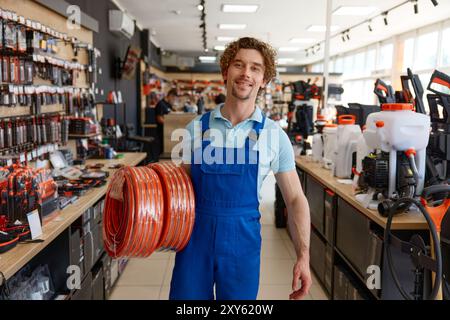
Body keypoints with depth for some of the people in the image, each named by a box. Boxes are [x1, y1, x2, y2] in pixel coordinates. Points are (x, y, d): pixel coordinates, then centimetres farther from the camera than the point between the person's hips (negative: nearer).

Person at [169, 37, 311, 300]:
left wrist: (303, 257, -6)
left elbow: (295, 199, 0)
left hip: (242, 240, -1)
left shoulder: (275, 136, -4)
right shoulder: (197, 128, -1)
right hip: (195, 235, 1)